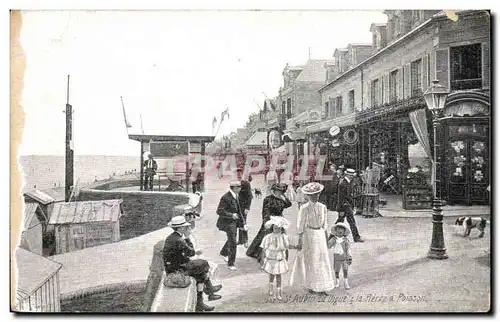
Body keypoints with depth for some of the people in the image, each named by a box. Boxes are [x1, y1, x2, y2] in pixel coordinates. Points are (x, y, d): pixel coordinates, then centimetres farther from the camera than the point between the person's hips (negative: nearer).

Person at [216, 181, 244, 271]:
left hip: (234, 221, 9)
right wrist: (231, 215, -35)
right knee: (232, 243, -10)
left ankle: (223, 253, 52)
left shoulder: (235, 196, 5)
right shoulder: (225, 197, -22)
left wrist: (242, 223, 15)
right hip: (227, 222, -9)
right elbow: (219, 211, -24)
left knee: (232, 239, 26)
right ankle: (230, 264, 2)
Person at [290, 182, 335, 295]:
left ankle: (321, 287, 15)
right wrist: (300, 241, -10)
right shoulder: (304, 208, -10)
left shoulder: (323, 207, 3)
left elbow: (324, 225, 11)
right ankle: (310, 286, 22)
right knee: (310, 261, 6)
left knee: (322, 260, 5)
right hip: (308, 235, -4)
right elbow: (300, 226, -9)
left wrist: (326, 239, 13)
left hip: (320, 235, 4)